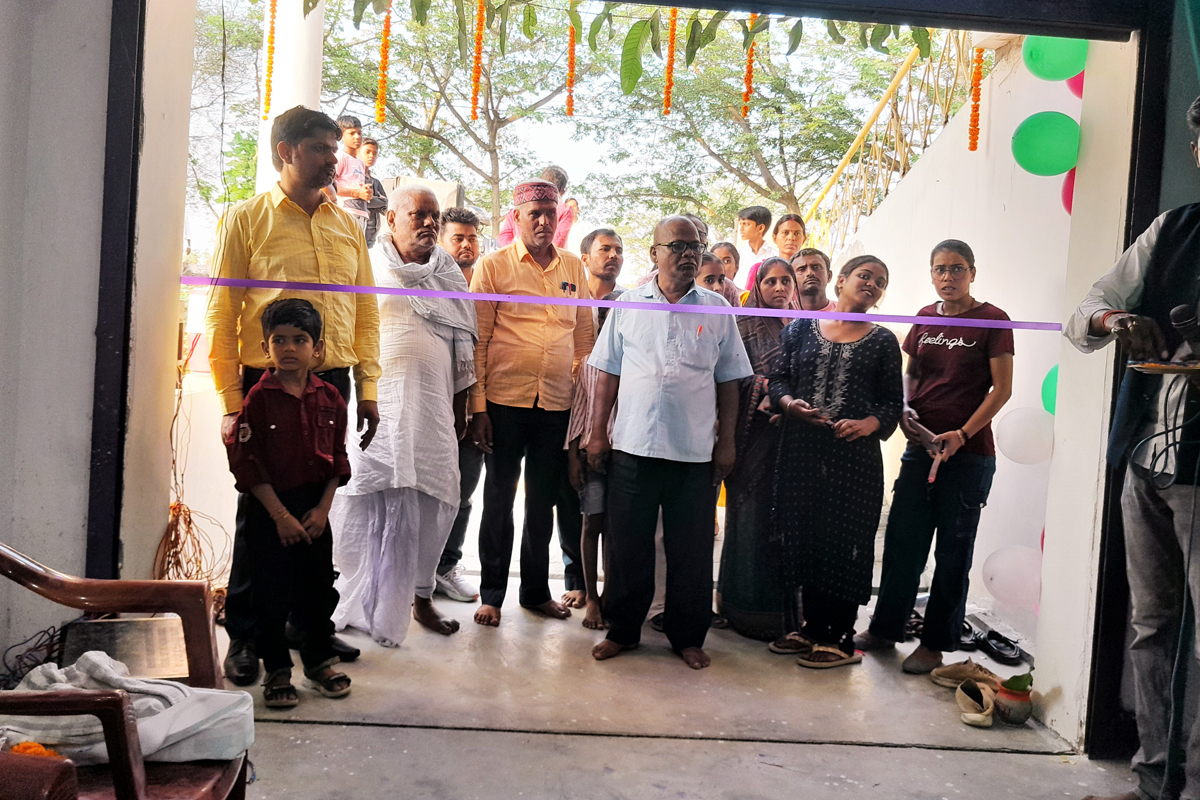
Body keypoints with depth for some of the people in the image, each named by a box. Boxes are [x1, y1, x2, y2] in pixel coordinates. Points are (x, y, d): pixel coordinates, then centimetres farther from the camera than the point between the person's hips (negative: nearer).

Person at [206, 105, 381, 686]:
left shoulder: (346, 224, 13)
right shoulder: (247, 219, 0)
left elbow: (365, 311, 14)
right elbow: (221, 316, -3)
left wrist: (367, 388, 8)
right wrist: (232, 403, -8)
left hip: (332, 383, 4)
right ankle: (244, 637, 17)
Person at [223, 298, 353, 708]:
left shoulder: (329, 398, 2)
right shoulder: (258, 399, -8)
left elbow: (338, 459, 5)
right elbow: (248, 464, -10)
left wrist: (322, 508, -4)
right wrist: (281, 515, -13)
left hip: (316, 509, 3)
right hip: (269, 510, -3)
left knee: (319, 586, 12)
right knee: (272, 593, 4)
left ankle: (319, 660, 29)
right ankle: (277, 670, 20)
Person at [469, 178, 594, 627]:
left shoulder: (574, 268, 11)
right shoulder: (493, 266, 0)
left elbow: (584, 335, 14)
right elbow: (477, 340, -3)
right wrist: (477, 406, -8)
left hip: (557, 404, 3)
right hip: (504, 402, -3)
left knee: (545, 501, 12)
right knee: (499, 499, 7)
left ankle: (536, 590, 27)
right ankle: (491, 595, 20)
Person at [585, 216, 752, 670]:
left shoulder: (717, 310, 6)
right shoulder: (628, 305, 6)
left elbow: (728, 382, 7)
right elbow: (608, 374, 7)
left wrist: (726, 443, 2)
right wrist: (598, 432, 2)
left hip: (696, 451, 0)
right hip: (633, 445, 0)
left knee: (692, 550, 7)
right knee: (627, 546, 8)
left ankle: (688, 637, 22)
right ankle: (622, 630, 24)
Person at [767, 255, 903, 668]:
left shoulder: (883, 341, 7)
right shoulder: (801, 329, 10)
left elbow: (893, 402, 5)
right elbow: (777, 377, 10)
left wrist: (868, 424, -13)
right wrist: (790, 403, -9)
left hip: (855, 452, -2)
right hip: (801, 448, 2)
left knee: (845, 540, -1)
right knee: (803, 535, 6)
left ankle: (840, 638, 11)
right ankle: (810, 626, 22)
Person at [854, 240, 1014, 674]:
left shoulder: (992, 320, -4)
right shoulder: (925, 317, 10)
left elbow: (1002, 389, -7)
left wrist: (962, 434, -16)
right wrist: (904, 409, -2)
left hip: (968, 451, -5)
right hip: (921, 445, 5)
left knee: (953, 549, 5)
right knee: (902, 539, 9)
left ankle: (935, 644, 16)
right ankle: (885, 628, 23)